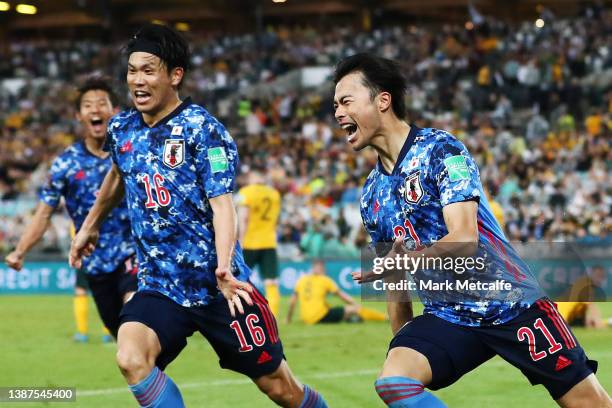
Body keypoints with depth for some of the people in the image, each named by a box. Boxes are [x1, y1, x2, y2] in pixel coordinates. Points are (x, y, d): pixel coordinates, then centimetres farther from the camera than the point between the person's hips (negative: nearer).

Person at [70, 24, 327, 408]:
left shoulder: (203, 129, -11)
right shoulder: (122, 129, 5)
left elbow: (222, 204, -19)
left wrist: (223, 268, -34)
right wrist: (91, 226, 38)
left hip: (218, 286, -4)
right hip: (159, 286, 4)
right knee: (131, 358, -26)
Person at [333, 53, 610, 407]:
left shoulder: (440, 149, -11)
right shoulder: (371, 195, 9)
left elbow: (463, 239, -22)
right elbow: (393, 276, 17)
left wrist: (402, 260, -35)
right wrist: (404, 340, 14)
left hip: (510, 304, -5)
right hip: (446, 316, 5)